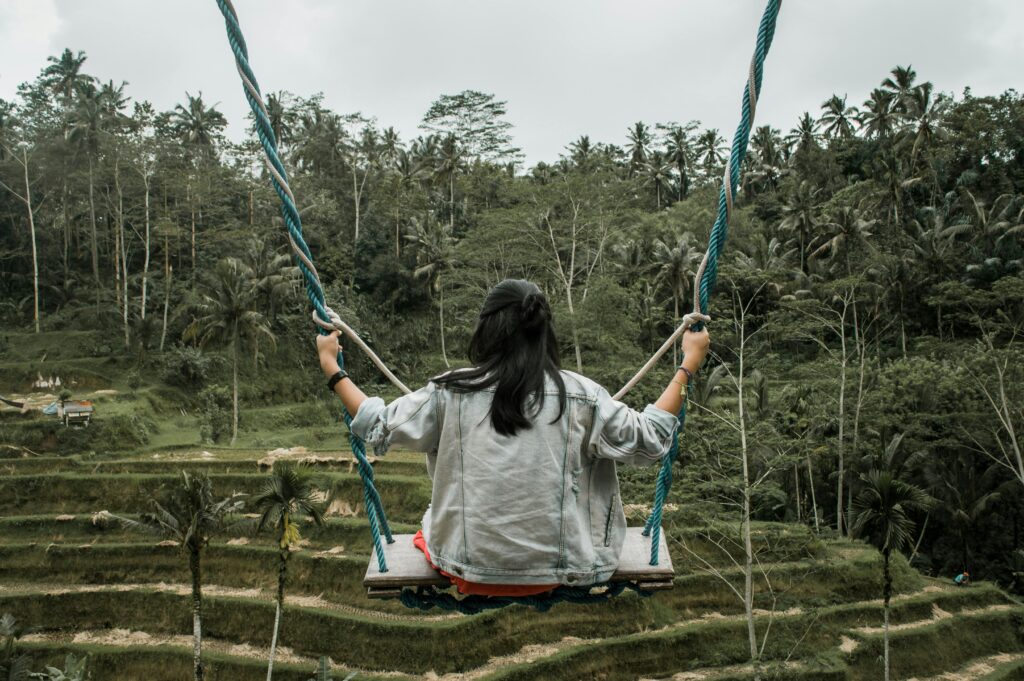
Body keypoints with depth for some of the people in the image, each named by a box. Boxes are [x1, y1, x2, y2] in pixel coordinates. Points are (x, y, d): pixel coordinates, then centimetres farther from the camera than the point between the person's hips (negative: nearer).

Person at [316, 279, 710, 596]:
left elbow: (378, 429, -1)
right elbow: (649, 442, -4)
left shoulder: (449, 393, -12)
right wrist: (688, 367, 3)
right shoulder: (580, 395, -12)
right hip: (555, 569, -1)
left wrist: (332, 369, 10)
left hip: (470, 567, 1)